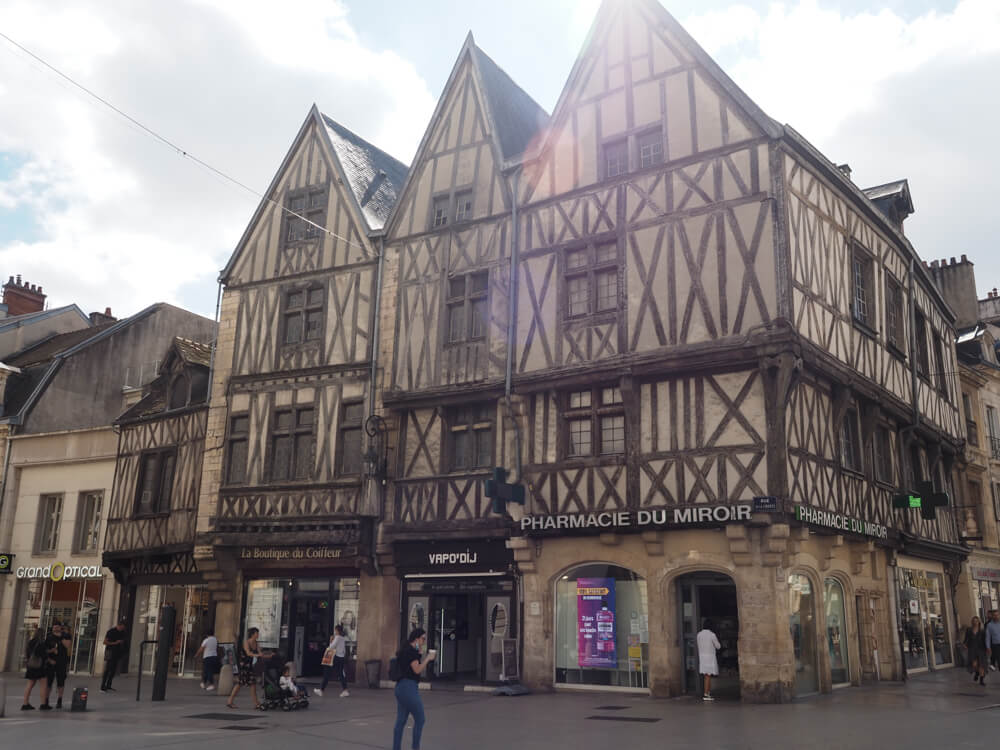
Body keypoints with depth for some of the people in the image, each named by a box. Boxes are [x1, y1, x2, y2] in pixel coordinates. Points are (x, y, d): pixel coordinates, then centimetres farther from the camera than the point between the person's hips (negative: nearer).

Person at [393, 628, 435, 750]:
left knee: (400, 721, 10)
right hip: (409, 687, -10)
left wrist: (427, 658, 13)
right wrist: (427, 659, -8)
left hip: (401, 686, 10)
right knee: (419, 719, 2)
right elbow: (417, 670, -17)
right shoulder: (411, 651, -13)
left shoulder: (406, 650, 16)